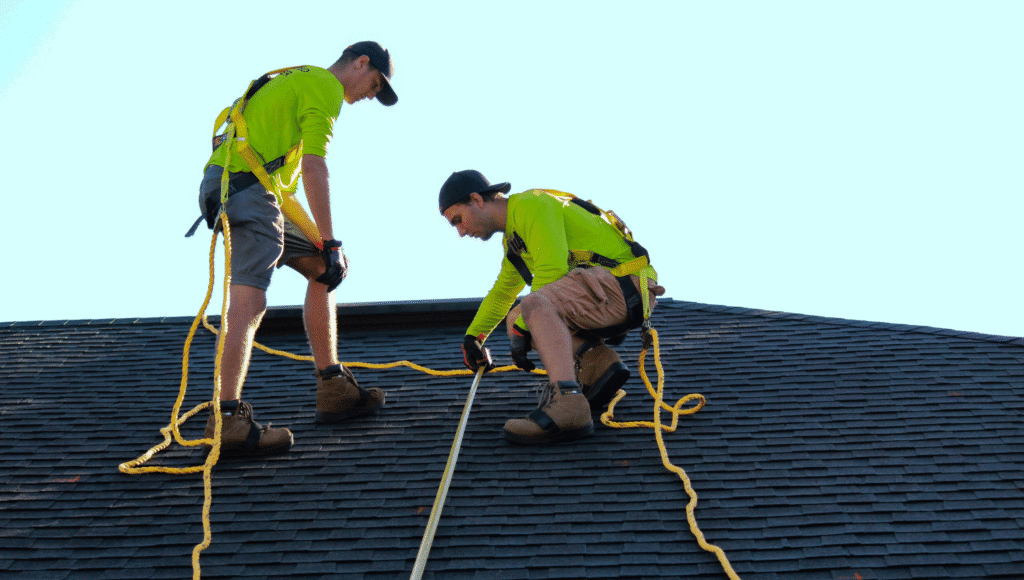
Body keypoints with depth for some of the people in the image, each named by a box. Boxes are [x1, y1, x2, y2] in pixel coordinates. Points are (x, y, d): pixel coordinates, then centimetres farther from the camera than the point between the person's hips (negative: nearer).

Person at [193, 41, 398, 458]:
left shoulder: (299, 80, 31)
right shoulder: (326, 86, -1)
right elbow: (314, 165, -14)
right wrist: (330, 243, -16)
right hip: (245, 185, -11)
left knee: (322, 269, 15)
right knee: (249, 298, -22)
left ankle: (333, 391, 15)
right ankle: (227, 420, -32)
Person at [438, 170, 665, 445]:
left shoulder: (532, 205, -9)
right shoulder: (514, 237, 23)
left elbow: (552, 270, -19)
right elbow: (501, 293, 38)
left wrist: (521, 328, -13)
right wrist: (472, 337, 44)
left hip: (627, 284, -10)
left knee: (536, 305, -31)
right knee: (516, 319, 11)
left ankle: (567, 407, -47)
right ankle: (598, 362, -4)